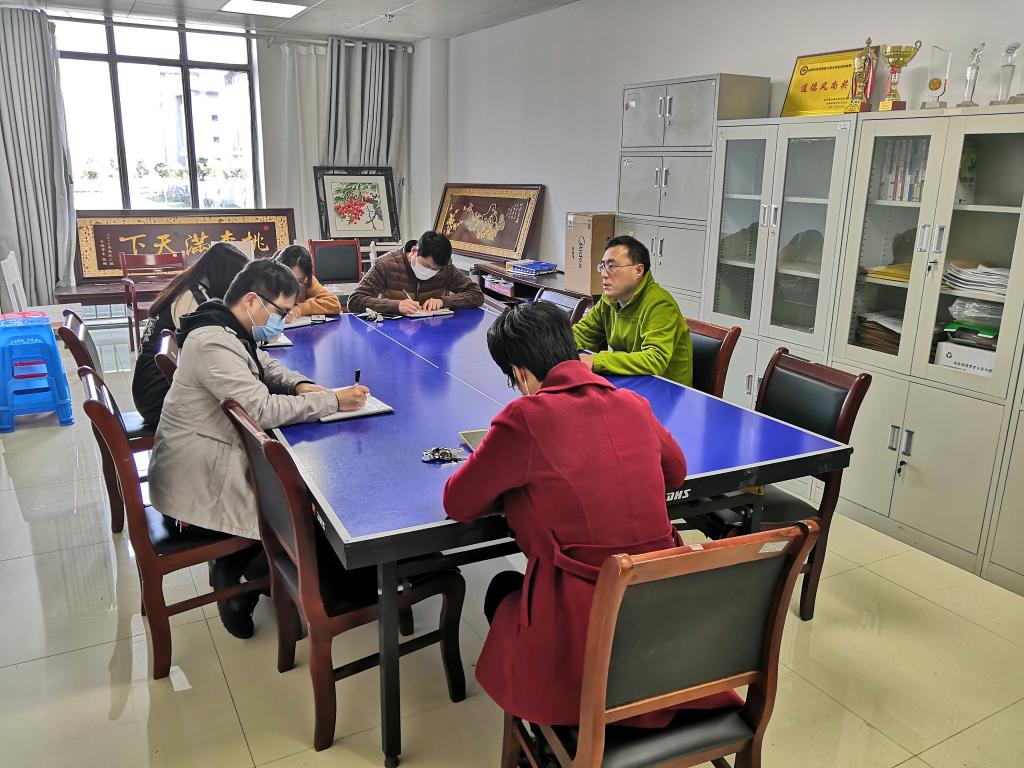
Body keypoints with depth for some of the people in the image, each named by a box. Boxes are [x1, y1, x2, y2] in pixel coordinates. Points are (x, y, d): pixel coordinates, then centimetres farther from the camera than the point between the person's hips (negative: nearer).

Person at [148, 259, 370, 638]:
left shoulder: (231, 330, 6)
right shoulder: (215, 343, -25)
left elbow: (265, 365, 20)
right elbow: (262, 409, -31)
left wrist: (299, 384, -1)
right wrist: (333, 400, -25)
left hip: (218, 455, 10)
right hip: (196, 481, -10)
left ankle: (234, 567, 20)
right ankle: (236, 584, 13)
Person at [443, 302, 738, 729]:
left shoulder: (526, 416, -15)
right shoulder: (633, 404, 2)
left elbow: (458, 504, -3)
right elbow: (676, 470, 22)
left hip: (583, 634, -6)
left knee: (502, 589, 28)